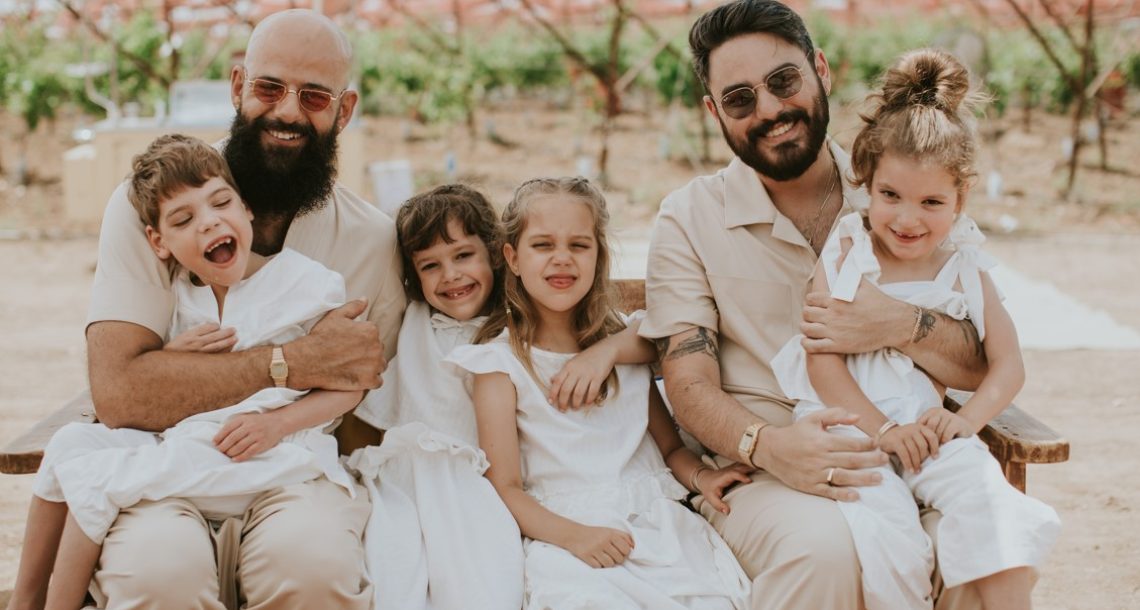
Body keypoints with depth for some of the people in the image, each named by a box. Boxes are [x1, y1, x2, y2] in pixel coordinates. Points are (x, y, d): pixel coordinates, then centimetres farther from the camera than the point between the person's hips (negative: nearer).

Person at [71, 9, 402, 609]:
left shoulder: (373, 238, 4)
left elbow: (369, 424, 2)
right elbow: (117, 390, -14)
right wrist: (294, 364, -16)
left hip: (299, 476, 1)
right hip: (163, 471, -1)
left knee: (315, 560, -34)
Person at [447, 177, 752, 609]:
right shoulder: (501, 362, 3)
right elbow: (506, 487, -2)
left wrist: (699, 476, -5)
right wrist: (572, 535, -18)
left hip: (657, 520, 4)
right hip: (561, 531, -3)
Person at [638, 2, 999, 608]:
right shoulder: (689, 219, 2)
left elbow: (987, 367, 5)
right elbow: (690, 384, -5)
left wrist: (903, 326, -17)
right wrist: (766, 445, -26)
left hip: (903, 455, 3)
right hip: (756, 469, -2)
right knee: (820, 546, -35)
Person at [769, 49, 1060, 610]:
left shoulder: (964, 269, 9)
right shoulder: (843, 258, 0)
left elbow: (1007, 364, 8)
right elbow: (822, 362, -6)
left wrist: (968, 418, -11)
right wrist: (882, 430, -16)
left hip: (927, 425, 3)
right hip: (848, 425, -3)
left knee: (993, 506, -24)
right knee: (886, 533, -27)